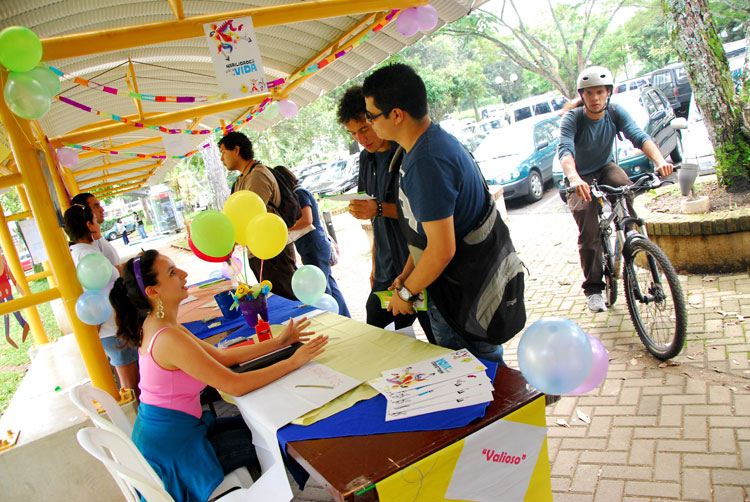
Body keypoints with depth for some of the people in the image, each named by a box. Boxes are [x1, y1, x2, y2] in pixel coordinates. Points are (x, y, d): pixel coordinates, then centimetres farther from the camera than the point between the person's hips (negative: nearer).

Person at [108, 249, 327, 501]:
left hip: (160, 431, 9)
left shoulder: (154, 325, 2)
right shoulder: (169, 339, -29)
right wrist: (294, 361, -19)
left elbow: (222, 356, 3)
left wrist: (279, 342, 1)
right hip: (172, 447, -9)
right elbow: (236, 385, -27)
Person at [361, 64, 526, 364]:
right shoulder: (433, 140, 6)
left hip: (470, 291, -10)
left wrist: (406, 292, -12)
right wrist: (406, 275, 11)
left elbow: (442, 250, -28)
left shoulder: (427, 162, -27)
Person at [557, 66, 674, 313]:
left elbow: (639, 136, -26)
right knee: (589, 232, -16)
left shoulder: (616, 113, -12)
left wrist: (659, 160, -47)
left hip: (605, 168, 2)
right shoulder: (571, 120, -21)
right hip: (581, 178, -2)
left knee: (624, 186, -33)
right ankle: (593, 288, -3)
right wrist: (574, 178, -60)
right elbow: (565, 151, -39)